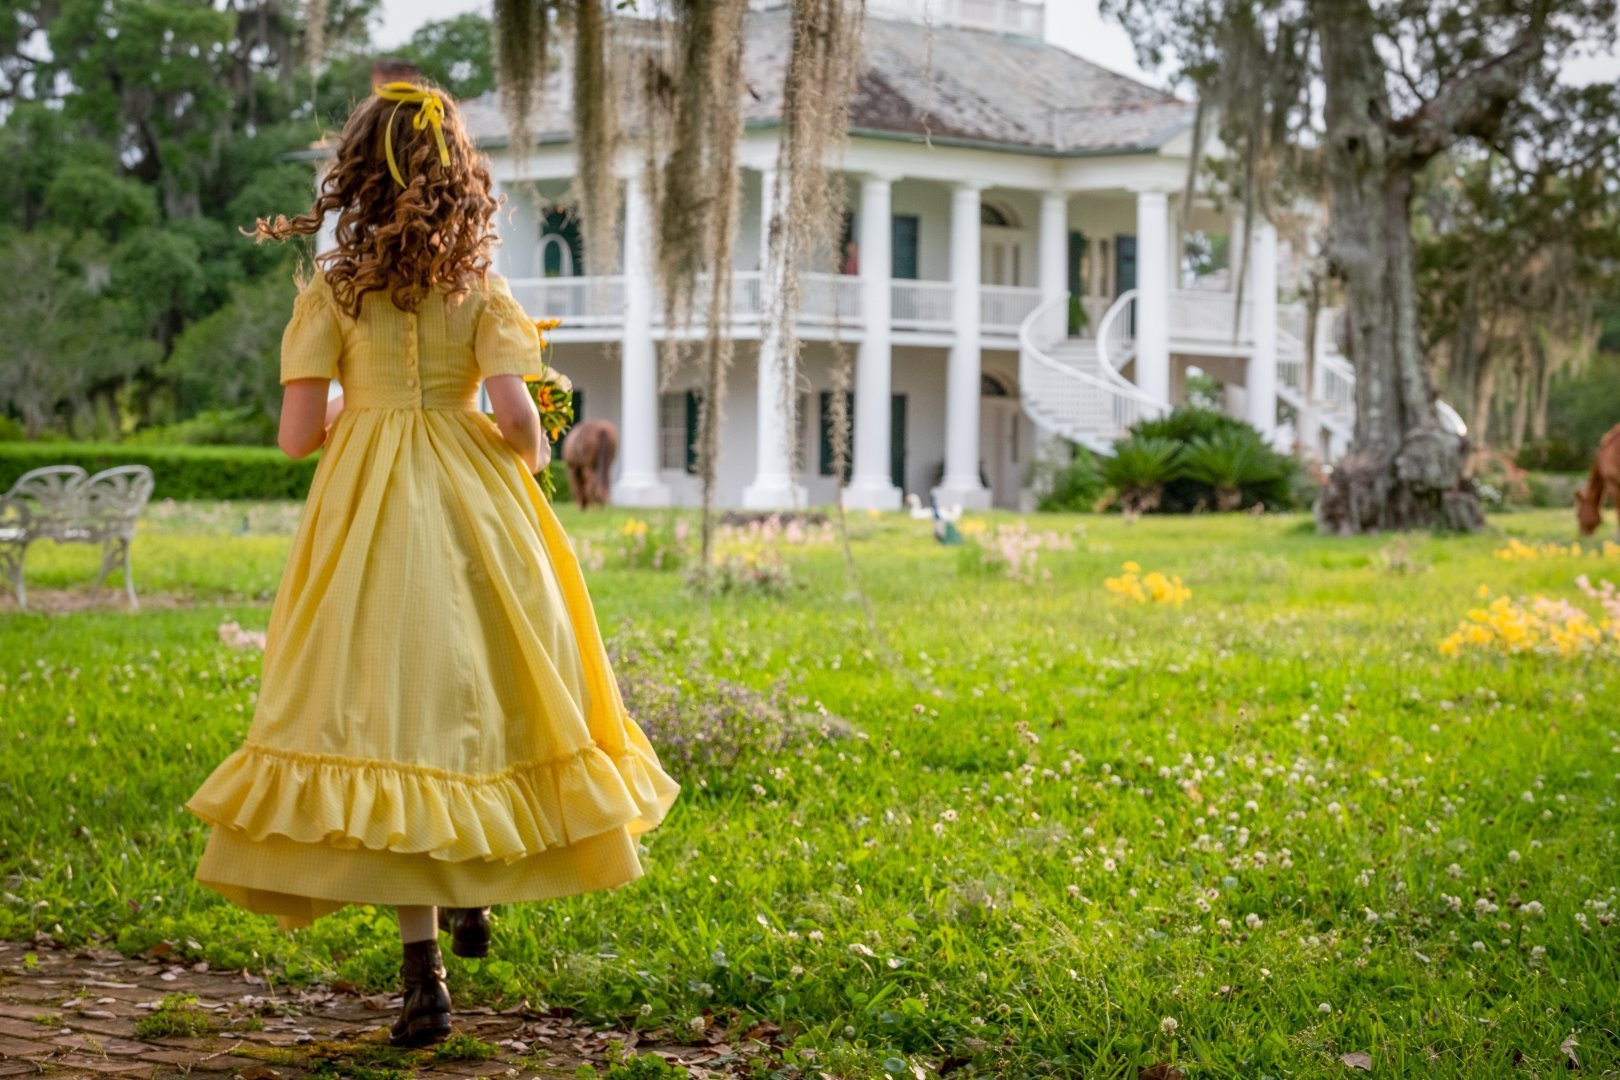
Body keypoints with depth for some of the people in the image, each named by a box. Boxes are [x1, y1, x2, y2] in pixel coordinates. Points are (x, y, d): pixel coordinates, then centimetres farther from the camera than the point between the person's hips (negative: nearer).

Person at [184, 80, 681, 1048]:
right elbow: (515, 415, -13)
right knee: (475, 689, 21)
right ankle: (472, 886, 34)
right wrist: (531, 455, 10)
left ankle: (424, 970, -7)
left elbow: (298, 433, -4)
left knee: (390, 714, -1)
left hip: (367, 512, -1)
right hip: (473, 503, 1)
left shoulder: (331, 293, -1)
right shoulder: (481, 290, -2)